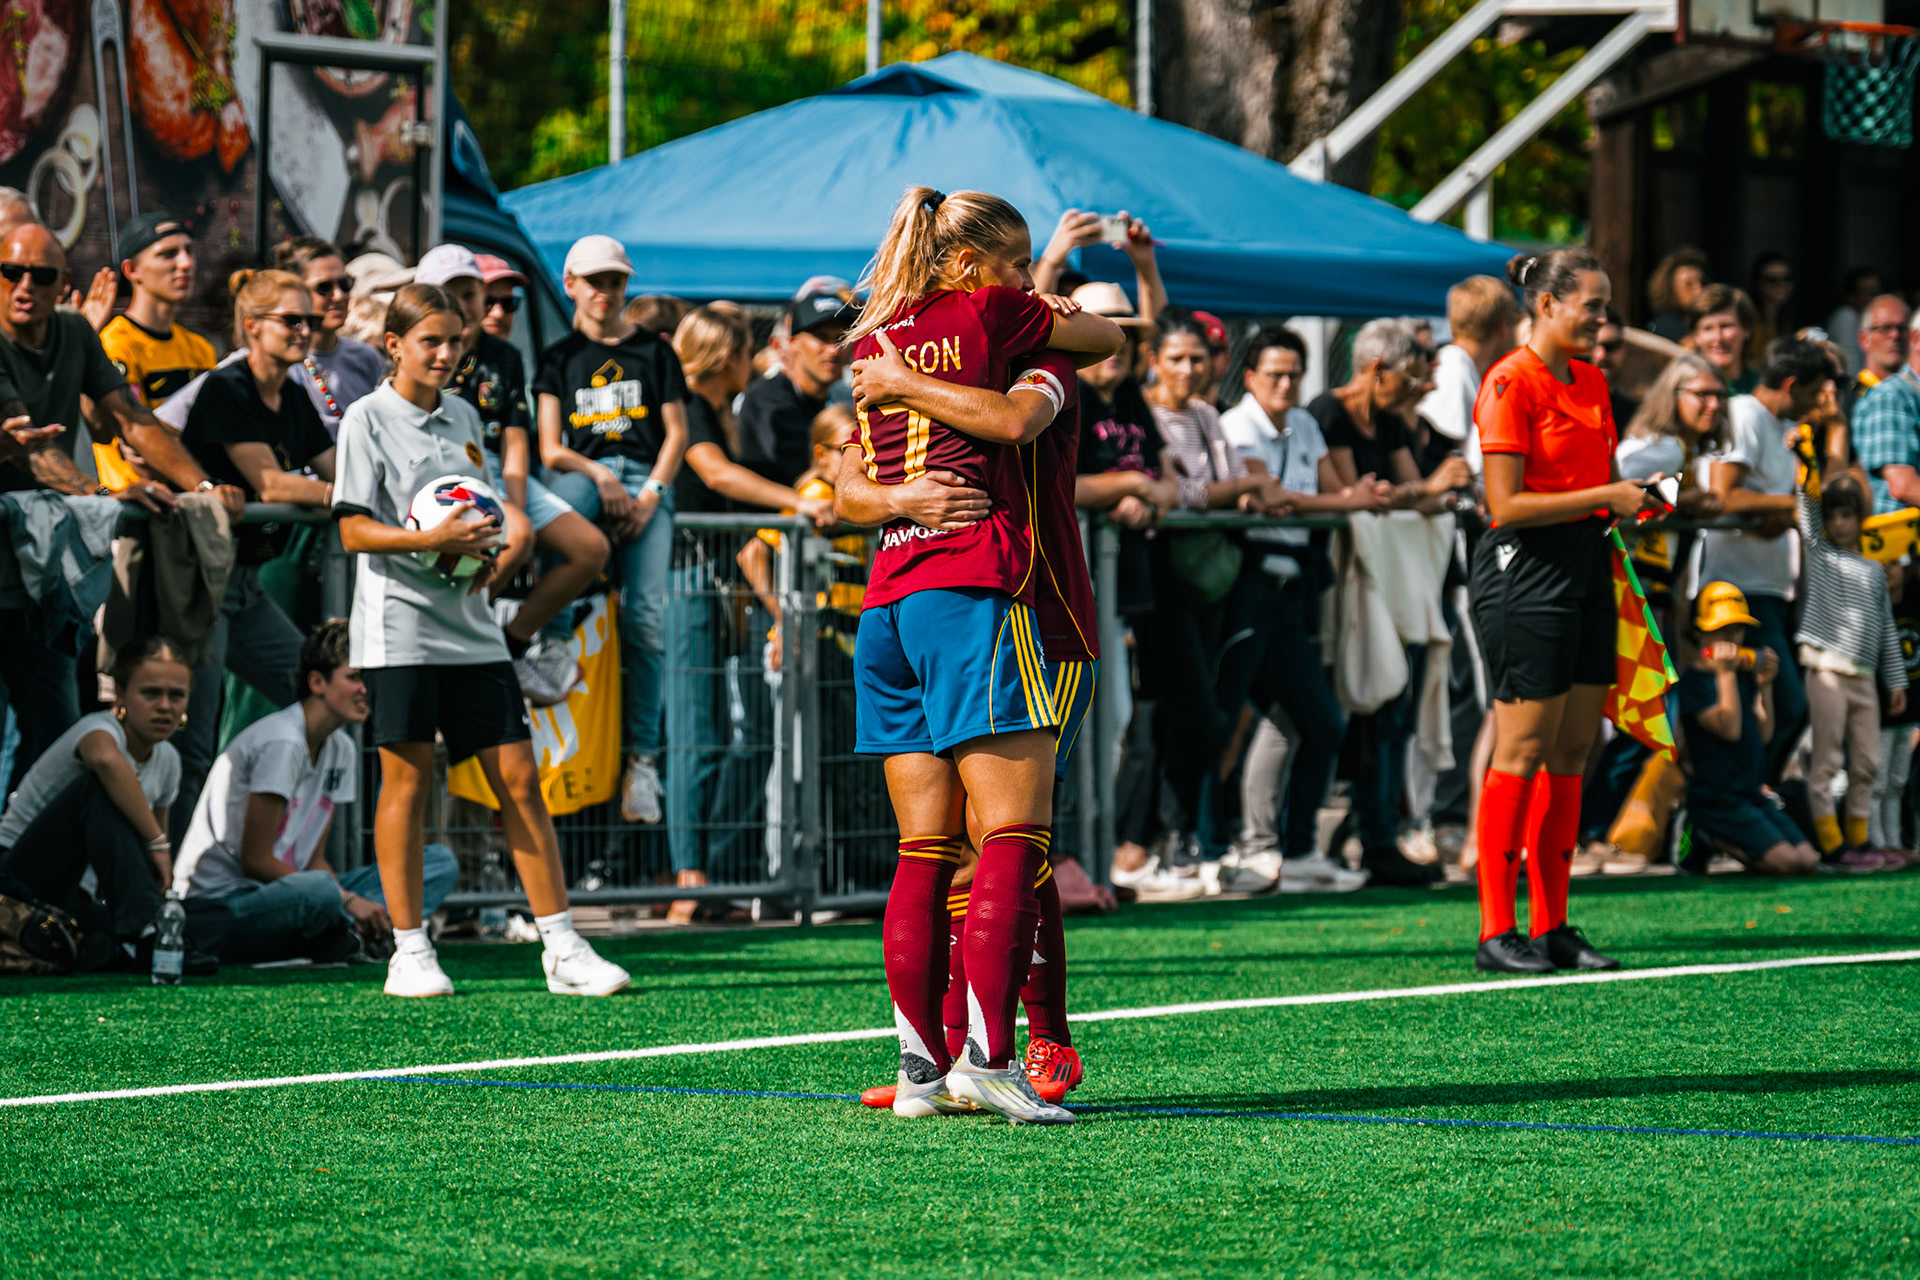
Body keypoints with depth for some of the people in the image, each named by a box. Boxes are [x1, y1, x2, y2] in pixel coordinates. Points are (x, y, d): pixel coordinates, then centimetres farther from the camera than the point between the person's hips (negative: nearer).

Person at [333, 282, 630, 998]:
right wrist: (431, 540, -22)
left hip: (470, 628, 5)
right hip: (399, 627, -5)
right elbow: (354, 531, -8)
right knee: (406, 780, -3)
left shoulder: (463, 417, 14)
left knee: (518, 778, 1)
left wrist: (483, 553, 3)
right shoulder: (367, 420, -3)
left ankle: (561, 947, 2)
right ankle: (410, 952, 5)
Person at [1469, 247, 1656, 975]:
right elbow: (1507, 505, -16)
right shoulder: (1511, 384, -11)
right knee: (1523, 751, -8)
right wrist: (1605, 497, -16)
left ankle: (1552, 927, 12)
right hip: (1526, 571, -8)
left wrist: (1635, 501, 5)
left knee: (1574, 752, 7)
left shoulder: (1590, 382, 14)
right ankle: (1495, 933, -5)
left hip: (1586, 569, 8)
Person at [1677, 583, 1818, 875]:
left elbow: (1764, 734, 14)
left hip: (1752, 793, 8)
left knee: (1808, 859, -4)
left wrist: (1765, 686, 5)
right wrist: (1725, 673, -18)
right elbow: (1729, 728, -21)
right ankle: (1704, 838, -3)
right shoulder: (1694, 680, -10)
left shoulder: (1742, 675, 15)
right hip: (1716, 800, -8)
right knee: (1785, 860, -22)